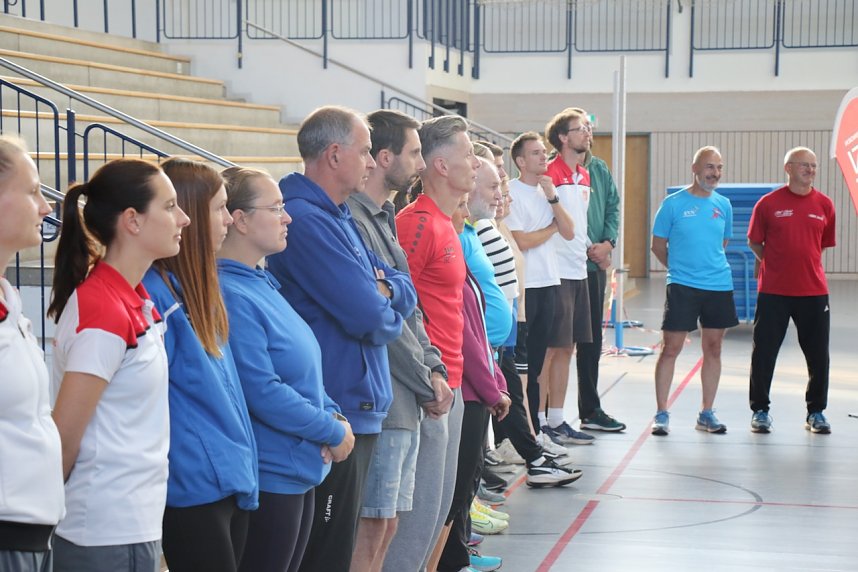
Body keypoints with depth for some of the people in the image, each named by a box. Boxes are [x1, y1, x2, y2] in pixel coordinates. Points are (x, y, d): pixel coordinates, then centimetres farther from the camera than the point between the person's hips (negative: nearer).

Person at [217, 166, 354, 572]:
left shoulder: (263, 284, 10)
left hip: (300, 473, 9)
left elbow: (303, 370, 17)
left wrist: (333, 415, 0)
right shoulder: (230, 295, -20)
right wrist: (333, 433, -12)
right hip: (269, 475, -9)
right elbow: (263, 393, -23)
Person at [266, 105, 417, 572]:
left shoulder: (336, 215, 14)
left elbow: (406, 292, 12)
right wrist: (389, 315, 0)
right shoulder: (307, 219, -19)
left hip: (357, 409, 10)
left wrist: (383, 288, -11)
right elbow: (371, 319, -23)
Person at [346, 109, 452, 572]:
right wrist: (426, 385, -9)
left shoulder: (382, 218, 16)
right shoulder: (353, 221, -16)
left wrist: (434, 369, 5)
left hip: (406, 402, 10)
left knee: (385, 523, 14)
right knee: (372, 526, -4)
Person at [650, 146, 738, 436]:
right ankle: (661, 414, 5)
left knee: (713, 348, 9)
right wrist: (681, 266, 7)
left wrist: (709, 265, 13)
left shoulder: (723, 205, 8)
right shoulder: (673, 203, -4)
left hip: (719, 285, 4)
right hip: (682, 286, -4)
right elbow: (658, 245, 2)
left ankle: (707, 414, 19)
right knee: (671, 348, -4)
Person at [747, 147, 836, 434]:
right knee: (764, 353, 1)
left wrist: (807, 265, 10)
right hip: (773, 291, -2)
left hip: (814, 291, 2)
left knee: (818, 355, 6)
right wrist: (776, 264, 4)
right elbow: (754, 242, 7)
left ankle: (816, 412, 20)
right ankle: (760, 411, 15)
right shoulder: (768, 203, -3)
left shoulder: (825, 205, 4)